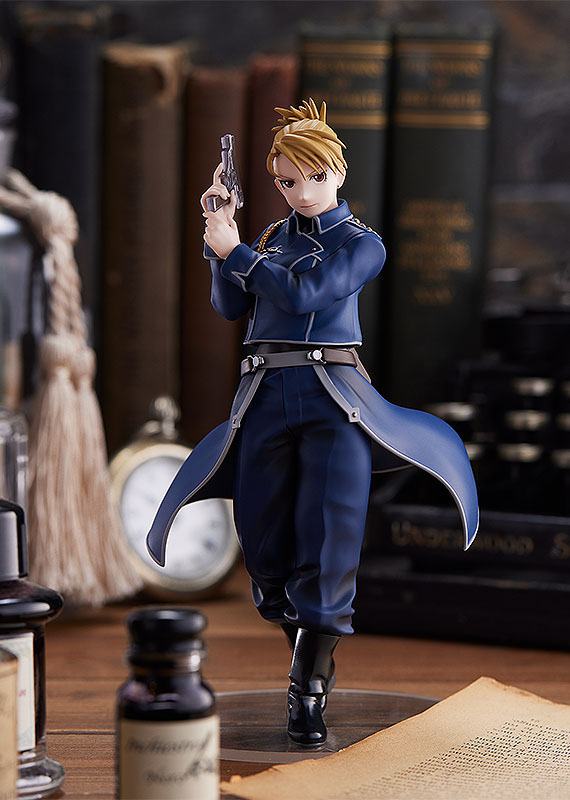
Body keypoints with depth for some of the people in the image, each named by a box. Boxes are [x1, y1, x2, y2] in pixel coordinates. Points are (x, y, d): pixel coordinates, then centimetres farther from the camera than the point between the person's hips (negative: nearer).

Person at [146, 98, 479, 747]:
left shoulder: (362, 243, 3)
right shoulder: (273, 237, 17)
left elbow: (306, 290, -12)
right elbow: (231, 306, 7)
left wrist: (233, 249, -8)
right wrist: (219, 241, -3)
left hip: (335, 398, -4)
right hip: (266, 396, 4)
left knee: (331, 538, -13)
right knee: (265, 542, 1)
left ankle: (309, 691, -11)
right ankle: (307, 655, 19)